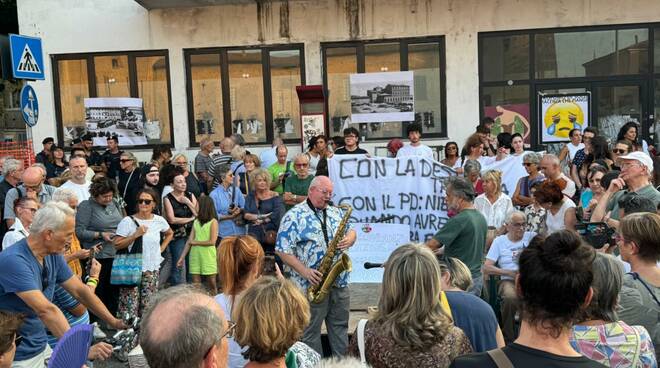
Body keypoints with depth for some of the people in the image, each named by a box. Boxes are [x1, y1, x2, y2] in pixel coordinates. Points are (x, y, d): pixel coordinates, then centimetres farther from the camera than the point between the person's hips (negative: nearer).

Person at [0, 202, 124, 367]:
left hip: (41, 347, 7)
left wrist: (114, 322, 3)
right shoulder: (13, 260, -25)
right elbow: (46, 310, -31)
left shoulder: (53, 256, -1)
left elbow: (80, 290, 7)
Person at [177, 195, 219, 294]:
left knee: (211, 284, 3)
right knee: (195, 285, 3)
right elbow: (189, 241, 8)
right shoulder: (196, 222, 10)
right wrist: (182, 257, 3)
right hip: (195, 256, 4)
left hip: (208, 256, -4)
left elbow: (212, 241, -11)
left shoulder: (213, 222, -4)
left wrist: (195, 242, -5)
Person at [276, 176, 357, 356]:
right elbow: (282, 250, -12)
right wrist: (304, 271, -20)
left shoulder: (336, 212, 10)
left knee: (340, 326, 15)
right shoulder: (294, 216, -9)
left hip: (339, 281, 6)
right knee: (310, 330, 6)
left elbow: (351, 231, 19)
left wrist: (349, 239, -6)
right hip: (312, 285, -5)